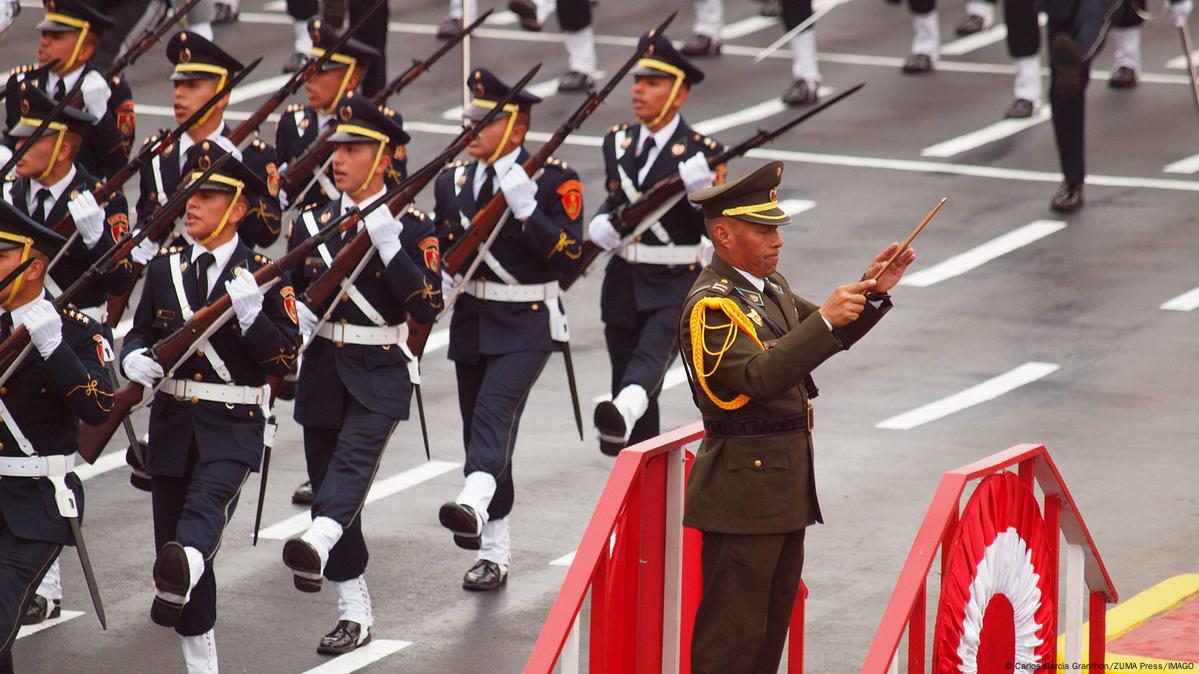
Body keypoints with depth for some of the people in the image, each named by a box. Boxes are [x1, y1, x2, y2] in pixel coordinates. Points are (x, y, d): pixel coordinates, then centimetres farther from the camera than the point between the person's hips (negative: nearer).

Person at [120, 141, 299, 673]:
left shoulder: (263, 275, -3)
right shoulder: (164, 269, 10)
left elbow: (284, 360, -8)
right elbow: (140, 332, 20)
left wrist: (251, 313, -24)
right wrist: (134, 358, -4)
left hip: (233, 428, -5)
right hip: (172, 424, 5)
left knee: (207, 502, -33)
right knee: (172, 537, 7)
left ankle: (180, 578, -63)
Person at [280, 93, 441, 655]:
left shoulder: (411, 227, -4)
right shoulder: (312, 222, 9)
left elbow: (428, 307, -14)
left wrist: (389, 246, -22)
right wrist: (296, 317, -4)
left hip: (380, 374, -5)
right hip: (322, 370, 5)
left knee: (354, 458, -28)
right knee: (326, 482, 5)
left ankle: (319, 544, -54)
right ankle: (354, 613, 12)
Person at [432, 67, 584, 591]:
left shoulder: (555, 180, -7)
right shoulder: (452, 181, 9)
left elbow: (570, 254, -15)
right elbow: (439, 252, 18)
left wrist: (525, 208, -24)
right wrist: (438, 288, -1)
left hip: (527, 325, -6)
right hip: (471, 322, 6)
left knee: (495, 409, -27)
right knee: (480, 428, 8)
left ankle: (475, 506, -49)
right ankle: (495, 550, 17)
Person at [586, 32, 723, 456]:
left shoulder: (701, 152, -8)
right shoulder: (618, 143, 9)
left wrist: (703, 190, -32)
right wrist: (600, 224, 0)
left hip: (676, 284, -6)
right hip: (623, 283, 6)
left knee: (651, 356, -32)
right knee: (629, 383, 11)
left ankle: (622, 415, -62)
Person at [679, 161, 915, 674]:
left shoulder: (770, 285, 11)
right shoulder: (709, 307, -18)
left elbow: (824, 342, 19)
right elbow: (760, 377, -29)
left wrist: (873, 293, 2)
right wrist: (824, 318, -33)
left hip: (786, 488, 10)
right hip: (743, 489, -10)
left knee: (772, 625, 15)